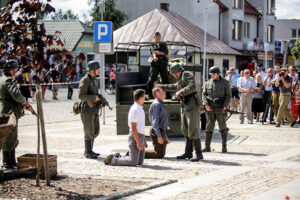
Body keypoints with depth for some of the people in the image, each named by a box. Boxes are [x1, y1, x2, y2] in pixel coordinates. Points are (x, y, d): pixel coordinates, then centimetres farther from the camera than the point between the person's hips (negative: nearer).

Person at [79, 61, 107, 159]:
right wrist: (94, 97, -21)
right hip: (87, 109, -9)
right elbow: (81, 96, -22)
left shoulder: (94, 79, 12)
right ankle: (88, 153, 7)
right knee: (89, 131, -2)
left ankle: (89, 150, 23)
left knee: (96, 130, 13)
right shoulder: (85, 80, -16)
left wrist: (103, 100, 6)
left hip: (94, 109, 9)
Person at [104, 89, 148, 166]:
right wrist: (138, 143, -22)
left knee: (140, 162, 6)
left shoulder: (139, 109, 16)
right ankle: (112, 160, 0)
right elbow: (133, 128, -20)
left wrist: (144, 141, 21)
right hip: (135, 137, -10)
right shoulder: (134, 110, -17)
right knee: (133, 162, -14)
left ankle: (118, 157, 17)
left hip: (140, 137, 10)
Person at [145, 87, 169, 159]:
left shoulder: (160, 104, 20)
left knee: (162, 154, 13)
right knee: (159, 155, -10)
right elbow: (155, 121, -20)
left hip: (161, 132, 10)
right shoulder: (156, 104, -13)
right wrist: (159, 136, -25)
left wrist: (165, 136, 23)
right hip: (157, 132, -10)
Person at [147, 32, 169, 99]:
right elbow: (153, 51, -7)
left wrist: (159, 53, -16)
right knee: (151, 79, -11)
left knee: (165, 80, -2)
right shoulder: (152, 45, 16)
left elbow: (166, 52, 3)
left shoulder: (164, 44, 21)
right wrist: (154, 56, -30)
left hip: (163, 64, 2)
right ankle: (150, 95, -5)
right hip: (155, 64, -1)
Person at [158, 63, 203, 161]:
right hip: (185, 106, 10)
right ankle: (188, 152, 18)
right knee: (186, 130, 11)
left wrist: (180, 92, -19)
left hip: (192, 105, -10)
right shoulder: (181, 79, 20)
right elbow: (175, 87, 40)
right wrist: (163, 87, 44)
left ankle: (199, 154, -10)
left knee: (193, 130, -12)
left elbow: (192, 86, -25)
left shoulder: (187, 75, -8)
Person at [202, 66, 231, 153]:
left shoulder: (225, 83, 4)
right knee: (209, 127, 3)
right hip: (210, 107, 2)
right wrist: (206, 104, -6)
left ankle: (224, 146, 4)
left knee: (223, 127, -4)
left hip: (220, 108, -2)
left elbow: (228, 95, 2)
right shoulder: (208, 83, 11)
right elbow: (204, 94, 10)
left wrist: (225, 106, -10)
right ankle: (207, 147, 6)